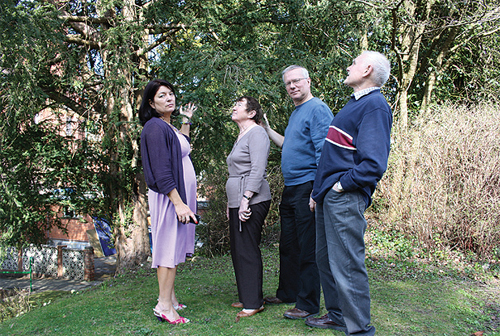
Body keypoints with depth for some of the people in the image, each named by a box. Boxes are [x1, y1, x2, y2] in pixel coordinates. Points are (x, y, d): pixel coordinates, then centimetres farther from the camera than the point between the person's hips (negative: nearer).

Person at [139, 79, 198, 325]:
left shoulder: (168, 127, 15)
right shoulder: (155, 127, -13)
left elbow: (183, 146, 37)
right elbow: (161, 171, -21)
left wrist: (186, 121, 35)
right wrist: (178, 202, -25)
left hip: (181, 194, 10)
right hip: (169, 196, -10)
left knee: (174, 247, 13)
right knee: (169, 248, -6)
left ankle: (170, 299, 23)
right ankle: (164, 306, 0)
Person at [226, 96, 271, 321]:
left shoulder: (256, 133, -8)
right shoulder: (241, 136, 22)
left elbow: (258, 169, -18)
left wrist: (246, 198, -23)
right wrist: (231, 203, 22)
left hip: (251, 201, -10)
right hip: (238, 201, 10)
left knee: (247, 250, -7)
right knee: (238, 250, 12)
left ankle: (254, 302, 2)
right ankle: (246, 297, 22)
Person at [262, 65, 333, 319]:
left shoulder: (317, 109, -9)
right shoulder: (295, 114, 19)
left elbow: (324, 153, -17)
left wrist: (317, 192, -22)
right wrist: (267, 129, 30)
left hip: (307, 187, -9)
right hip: (290, 189, 10)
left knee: (308, 250, -2)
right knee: (288, 246, 17)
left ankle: (308, 305, 8)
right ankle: (287, 293, 31)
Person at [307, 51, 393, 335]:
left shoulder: (375, 106, -12)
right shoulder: (356, 103, 19)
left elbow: (374, 163, -22)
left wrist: (342, 184, -14)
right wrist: (319, 191, 19)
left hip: (345, 199, -10)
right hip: (329, 197, 10)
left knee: (347, 266, -5)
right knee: (325, 259, 17)